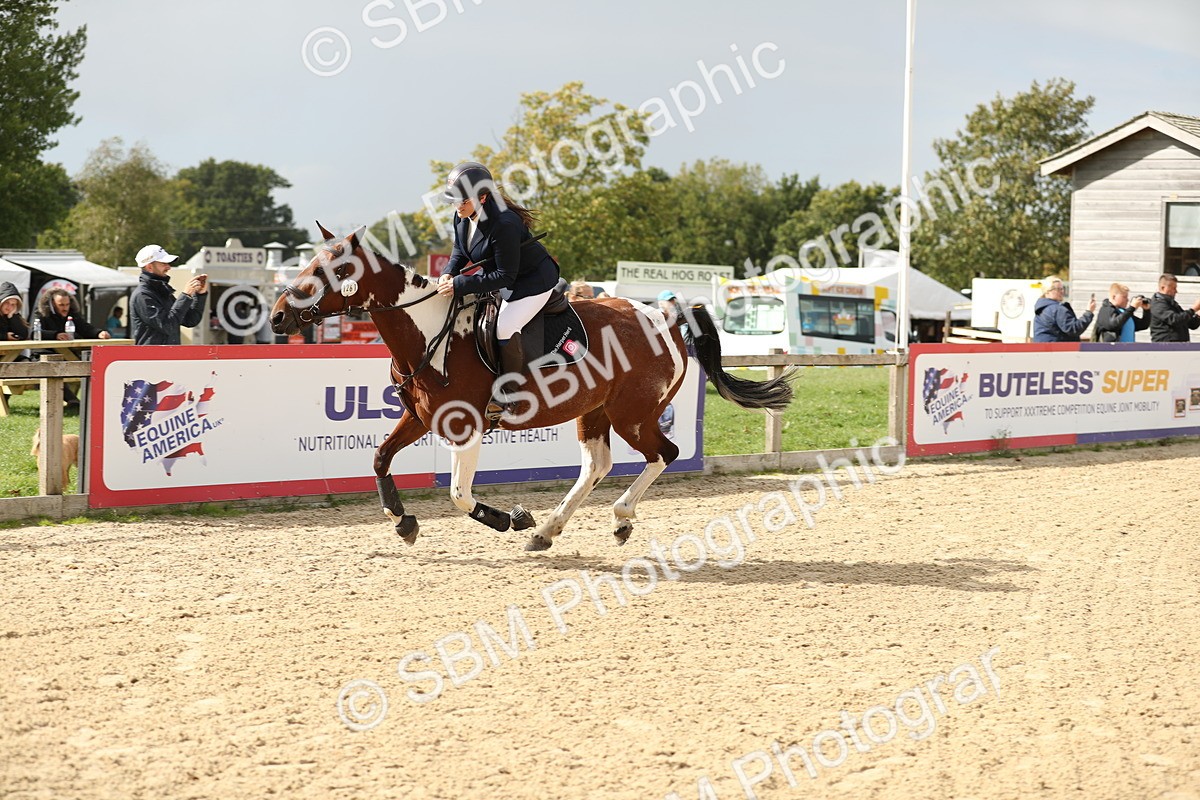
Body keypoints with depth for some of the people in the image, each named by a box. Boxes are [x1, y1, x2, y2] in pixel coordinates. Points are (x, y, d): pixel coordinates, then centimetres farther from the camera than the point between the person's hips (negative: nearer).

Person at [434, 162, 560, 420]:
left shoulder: (504, 224, -36)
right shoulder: (462, 217, -9)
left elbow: (505, 276, -32)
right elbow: (460, 253, 6)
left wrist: (461, 285, -36)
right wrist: (448, 274, -17)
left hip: (534, 281, -10)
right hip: (497, 276, 10)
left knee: (505, 326, -27)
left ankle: (507, 392, -12)